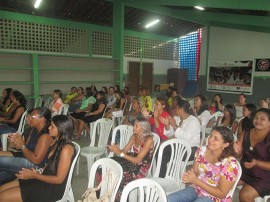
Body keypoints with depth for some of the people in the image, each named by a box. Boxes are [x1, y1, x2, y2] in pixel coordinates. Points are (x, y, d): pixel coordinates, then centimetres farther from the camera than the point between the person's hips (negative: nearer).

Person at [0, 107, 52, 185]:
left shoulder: (45, 136, -23)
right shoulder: (33, 129, 5)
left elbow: (36, 160, -23)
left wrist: (22, 146, -17)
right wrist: (16, 141, -6)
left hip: (34, 165, -9)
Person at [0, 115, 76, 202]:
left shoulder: (66, 149, -24)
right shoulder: (57, 141, 5)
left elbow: (59, 179, -21)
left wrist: (34, 175, -15)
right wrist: (39, 172, -4)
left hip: (53, 188, -9)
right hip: (44, 179, 9)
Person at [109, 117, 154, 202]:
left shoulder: (149, 140, -18)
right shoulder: (134, 136, 3)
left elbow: (137, 160, -21)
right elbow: (124, 151, 3)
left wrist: (120, 153, -25)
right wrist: (115, 149, -18)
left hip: (141, 169, -6)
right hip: (132, 165, 6)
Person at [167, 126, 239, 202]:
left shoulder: (230, 164, -21)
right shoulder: (202, 151, -7)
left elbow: (222, 194, -18)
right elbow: (195, 172, 5)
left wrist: (196, 181, -26)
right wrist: (189, 177, -21)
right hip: (196, 189, 5)